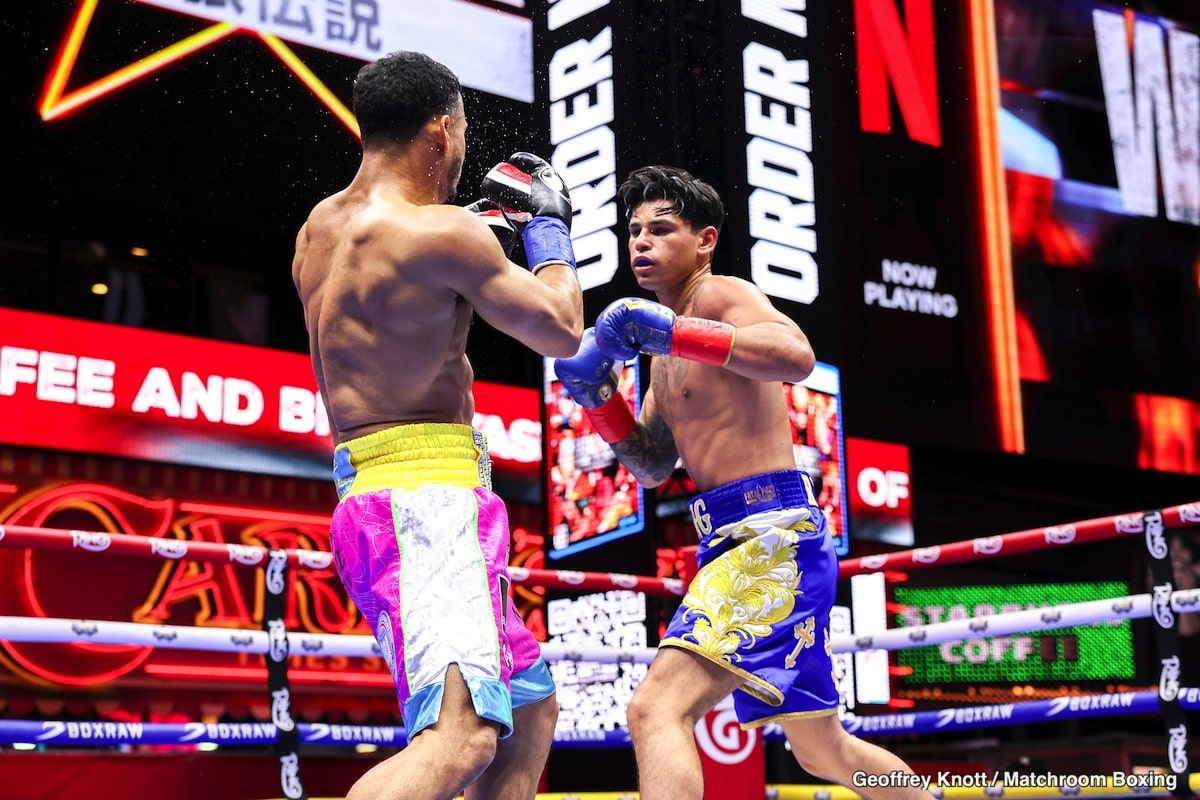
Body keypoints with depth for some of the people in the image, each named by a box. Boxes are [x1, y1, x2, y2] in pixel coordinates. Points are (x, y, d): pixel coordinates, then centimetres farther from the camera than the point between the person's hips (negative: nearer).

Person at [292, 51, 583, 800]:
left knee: (530, 707, 21)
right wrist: (549, 224, 12)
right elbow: (562, 333, -4)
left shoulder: (322, 228, 14)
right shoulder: (441, 232, -13)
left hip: (373, 503, 10)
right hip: (426, 500, -10)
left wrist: (483, 227, 30)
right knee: (462, 737, -26)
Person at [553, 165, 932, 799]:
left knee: (657, 708, -25)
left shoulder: (721, 295, -6)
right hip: (732, 543, 11)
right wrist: (597, 395, 6)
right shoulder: (666, 350, 21)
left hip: (773, 533, -11)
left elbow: (796, 357, -27)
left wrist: (671, 331, -30)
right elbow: (654, 466, 21)